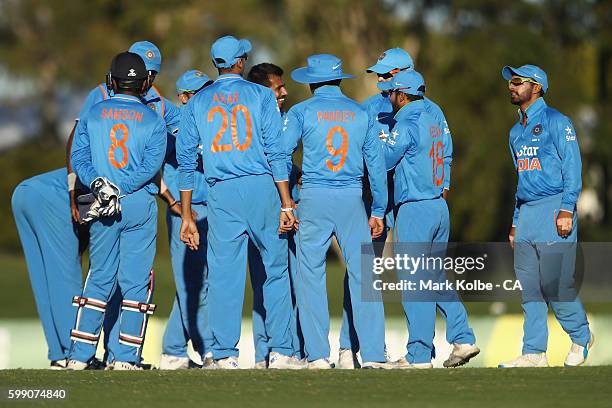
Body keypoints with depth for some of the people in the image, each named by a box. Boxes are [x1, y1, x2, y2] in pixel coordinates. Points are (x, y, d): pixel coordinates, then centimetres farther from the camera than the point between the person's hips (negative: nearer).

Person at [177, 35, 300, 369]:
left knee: (224, 274, 3)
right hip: (262, 188, -2)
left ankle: (225, 355, 1)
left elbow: (186, 161, 9)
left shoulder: (197, 103, 11)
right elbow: (275, 152, -4)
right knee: (276, 269, 5)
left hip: (221, 194, 2)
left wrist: (187, 217, 11)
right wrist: (286, 204, -5)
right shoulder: (260, 95, 4)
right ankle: (280, 352, 3)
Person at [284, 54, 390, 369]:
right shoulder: (360, 113, 9)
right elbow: (376, 164, 10)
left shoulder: (301, 112, 2)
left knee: (311, 275, 2)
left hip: (314, 200, -2)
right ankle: (373, 354, -2)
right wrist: (378, 211, 15)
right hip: (352, 200, 2)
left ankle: (318, 354, -2)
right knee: (363, 275, 2)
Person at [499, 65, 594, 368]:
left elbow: (572, 168, -10)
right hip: (526, 212, 8)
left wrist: (566, 210, -19)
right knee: (529, 286, 3)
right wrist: (516, 222, 19)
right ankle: (534, 352, 4)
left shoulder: (556, 122, -5)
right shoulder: (516, 132, 20)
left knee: (555, 283, -11)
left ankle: (581, 337, 8)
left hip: (554, 209, -8)